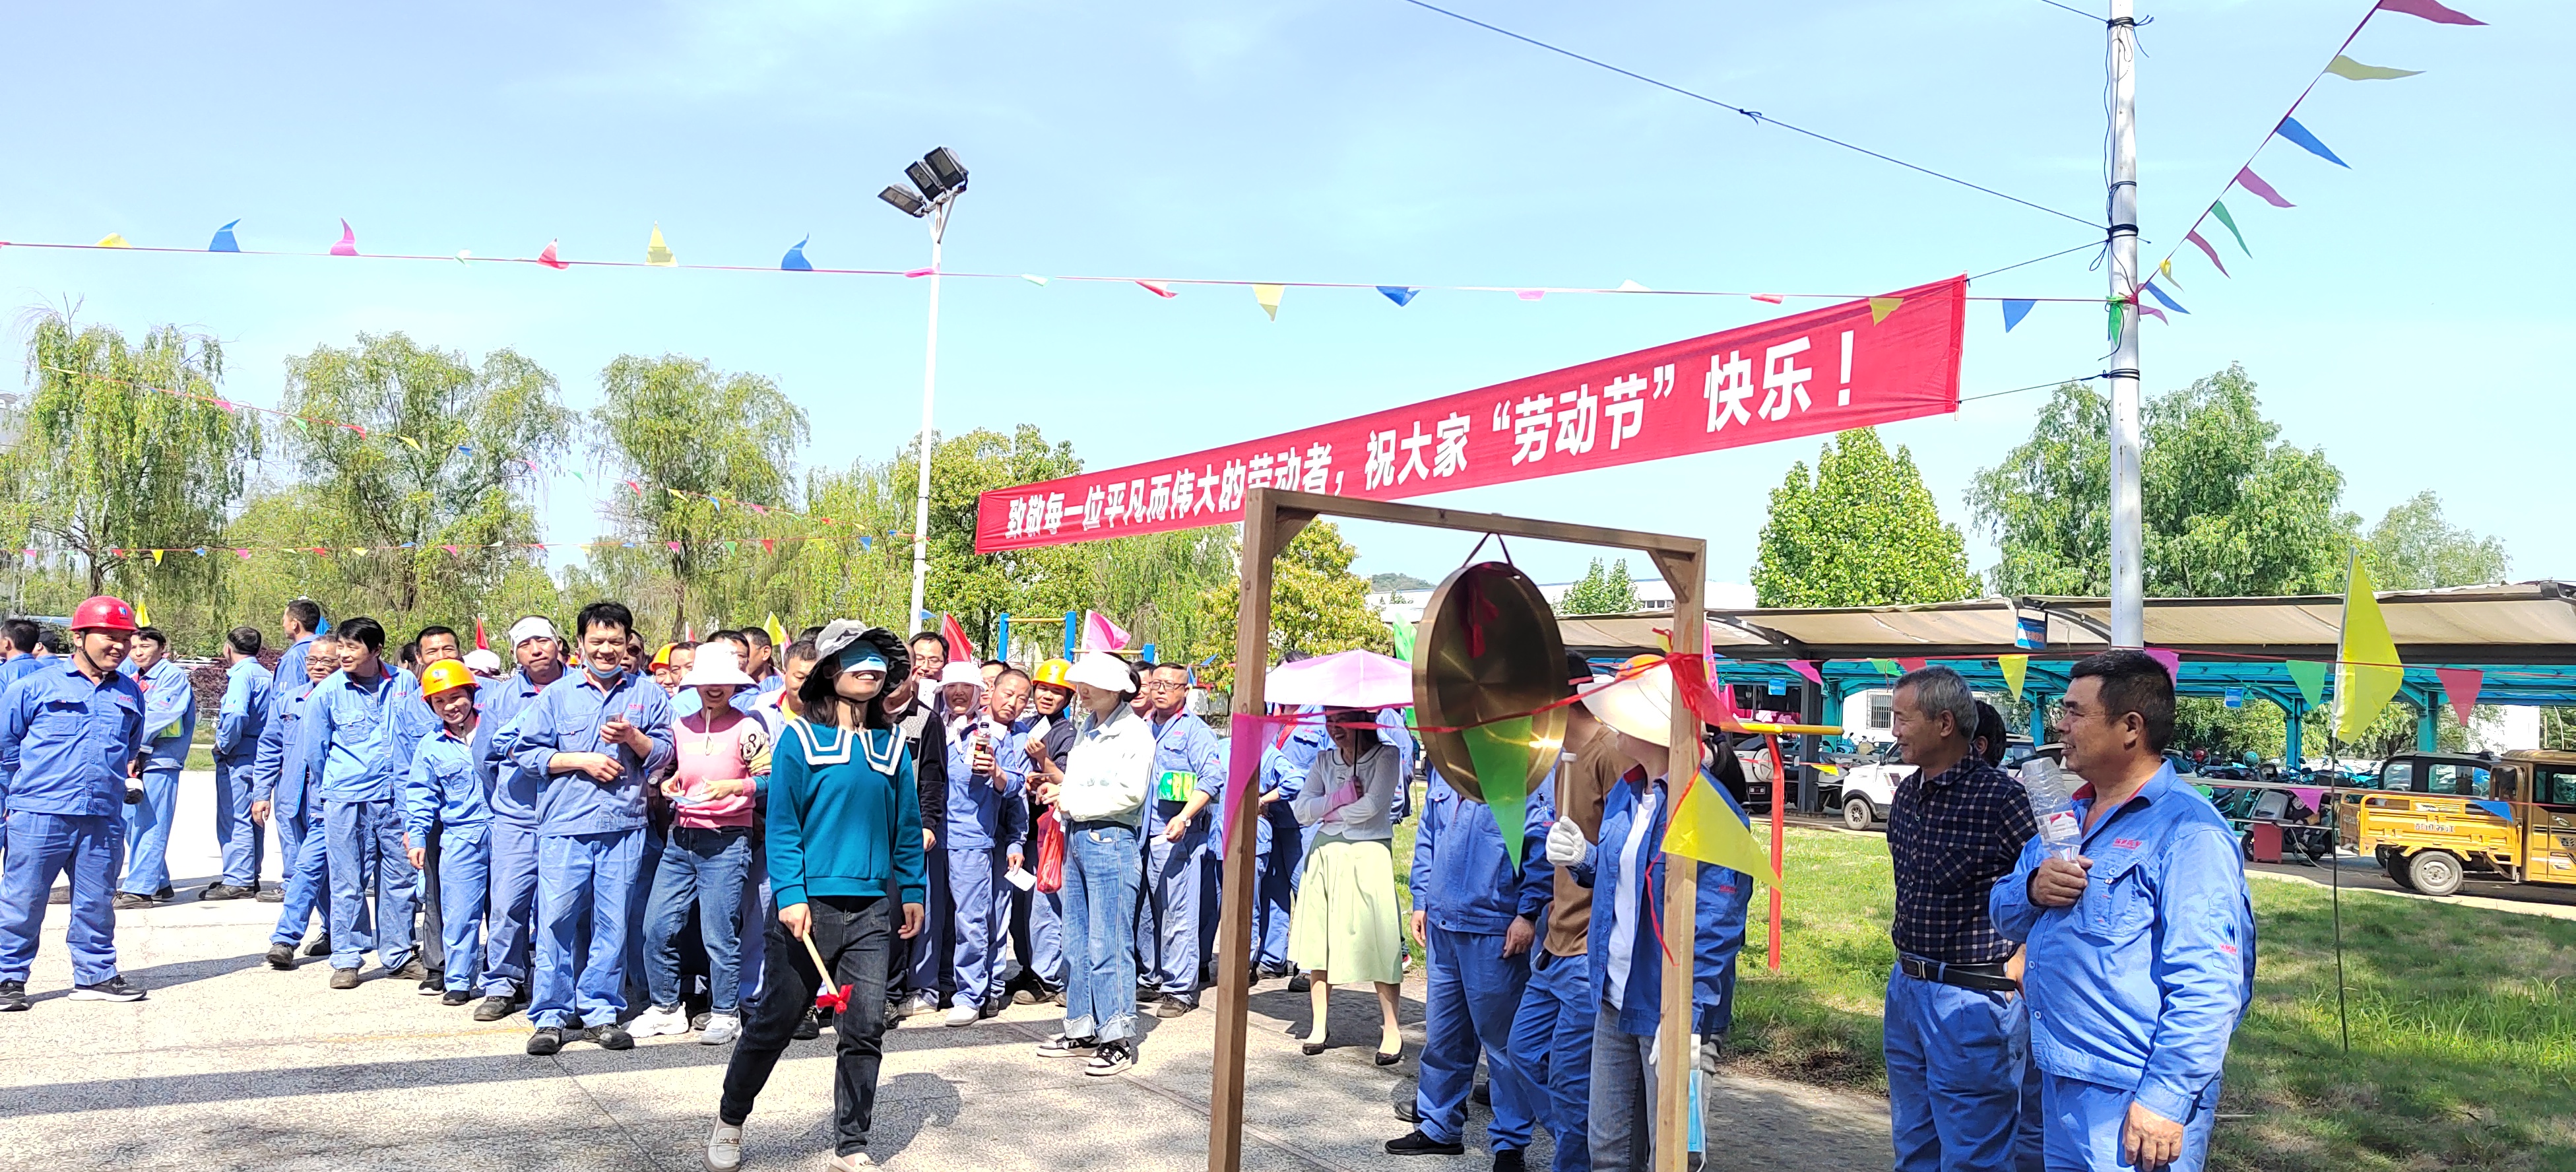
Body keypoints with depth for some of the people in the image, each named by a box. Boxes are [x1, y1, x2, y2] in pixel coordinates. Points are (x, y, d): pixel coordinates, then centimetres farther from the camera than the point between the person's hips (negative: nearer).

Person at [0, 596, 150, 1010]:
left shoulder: (130, 693, 13)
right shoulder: (36, 686, 0)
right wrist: (35, 777, 8)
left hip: (104, 818, 4)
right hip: (39, 815, -3)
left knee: (95, 902, 10)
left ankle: (96, 975, 20)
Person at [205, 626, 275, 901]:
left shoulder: (241, 674, -12)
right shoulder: (267, 676, 13)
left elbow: (236, 714, -28)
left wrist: (224, 745, -14)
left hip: (238, 758, -9)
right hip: (261, 755, 9)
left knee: (234, 818, -4)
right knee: (251, 819, 14)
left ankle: (237, 881, -2)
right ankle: (250, 878, 21)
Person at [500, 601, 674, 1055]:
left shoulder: (647, 693, 9)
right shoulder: (557, 694, 7)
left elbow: (665, 753, 8)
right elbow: (528, 752, 5)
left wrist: (633, 737, -10)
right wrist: (581, 760, -7)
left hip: (624, 826, 1)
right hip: (564, 825, -1)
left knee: (613, 922, 4)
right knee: (557, 919, -2)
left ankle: (601, 1013, 14)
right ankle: (551, 1016, 9)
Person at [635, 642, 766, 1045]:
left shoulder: (746, 728, -5)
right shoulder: (681, 726, 11)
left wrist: (732, 787, -22)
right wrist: (670, 785, 6)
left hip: (726, 842, -5)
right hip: (680, 838, 6)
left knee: (719, 934, -3)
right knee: (657, 927, 4)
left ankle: (725, 1014, 13)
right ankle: (666, 1008, 20)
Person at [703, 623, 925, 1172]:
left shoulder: (892, 743, 8)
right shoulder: (799, 738, -3)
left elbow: (906, 824, 12)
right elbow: (782, 824, -6)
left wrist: (913, 890, 11)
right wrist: (790, 894, -14)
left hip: (873, 906, 3)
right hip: (811, 900, -3)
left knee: (864, 1029, 3)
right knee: (775, 1019, 8)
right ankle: (729, 1121, 31)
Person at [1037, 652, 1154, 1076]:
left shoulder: (1135, 732, -8)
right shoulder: (1086, 729, 16)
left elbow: (1130, 792, -18)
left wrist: (1075, 801, -12)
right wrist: (1061, 793, 1)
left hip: (1110, 841, -8)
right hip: (1077, 837, 8)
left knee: (1108, 944, -5)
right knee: (1076, 942, 12)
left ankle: (1118, 1039, 2)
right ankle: (1082, 1030, 22)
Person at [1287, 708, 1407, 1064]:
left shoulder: (1386, 756, -3)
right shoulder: (1325, 761, 11)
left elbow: (1372, 805, -15)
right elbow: (1301, 811, 3)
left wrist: (1328, 811, -3)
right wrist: (1341, 797, -10)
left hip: (1367, 855, -5)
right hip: (1325, 854, 5)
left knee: (1376, 941, -5)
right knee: (1319, 939, 4)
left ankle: (1391, 1029, 4)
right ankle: (1319, 1026, 14)